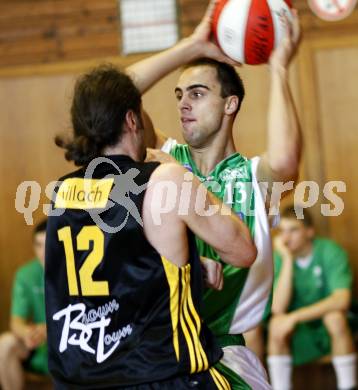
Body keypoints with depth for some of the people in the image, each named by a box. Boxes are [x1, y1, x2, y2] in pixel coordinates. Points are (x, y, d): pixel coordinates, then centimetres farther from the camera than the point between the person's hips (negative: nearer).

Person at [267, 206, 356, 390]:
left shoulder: (330, 251, -16)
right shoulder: (279, 258, -9)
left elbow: (342, 300, -29)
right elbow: (278, 308, -21)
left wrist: (295, 317, -34)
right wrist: (288, 260, -24)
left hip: (332, 332, -2)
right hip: (302, 340, 2)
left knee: (335, 317, -33)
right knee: (276, 324, -27)